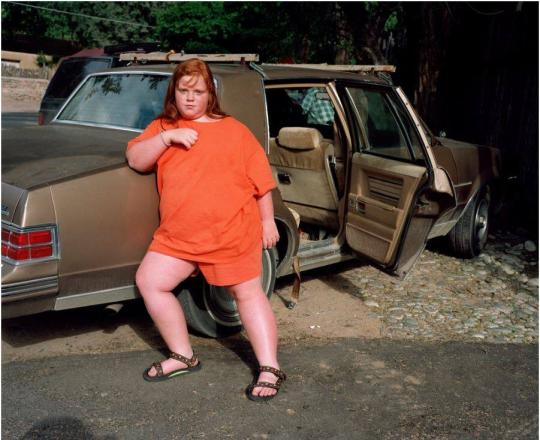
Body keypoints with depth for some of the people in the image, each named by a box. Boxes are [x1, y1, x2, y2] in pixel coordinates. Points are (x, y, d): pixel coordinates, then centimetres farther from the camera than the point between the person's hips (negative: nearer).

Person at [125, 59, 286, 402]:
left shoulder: (234, 130, 2)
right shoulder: (162, 127, 13)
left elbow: (262, 179, 4)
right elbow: (135, 160, 1)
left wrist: (268, 221, 2)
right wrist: (167, 137, -12)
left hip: (231, 232, -4)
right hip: (177, 235, 5)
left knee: (248, 294, 1)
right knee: (149, 281, 2)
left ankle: (270, 370, 11)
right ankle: (183, 356, 17)